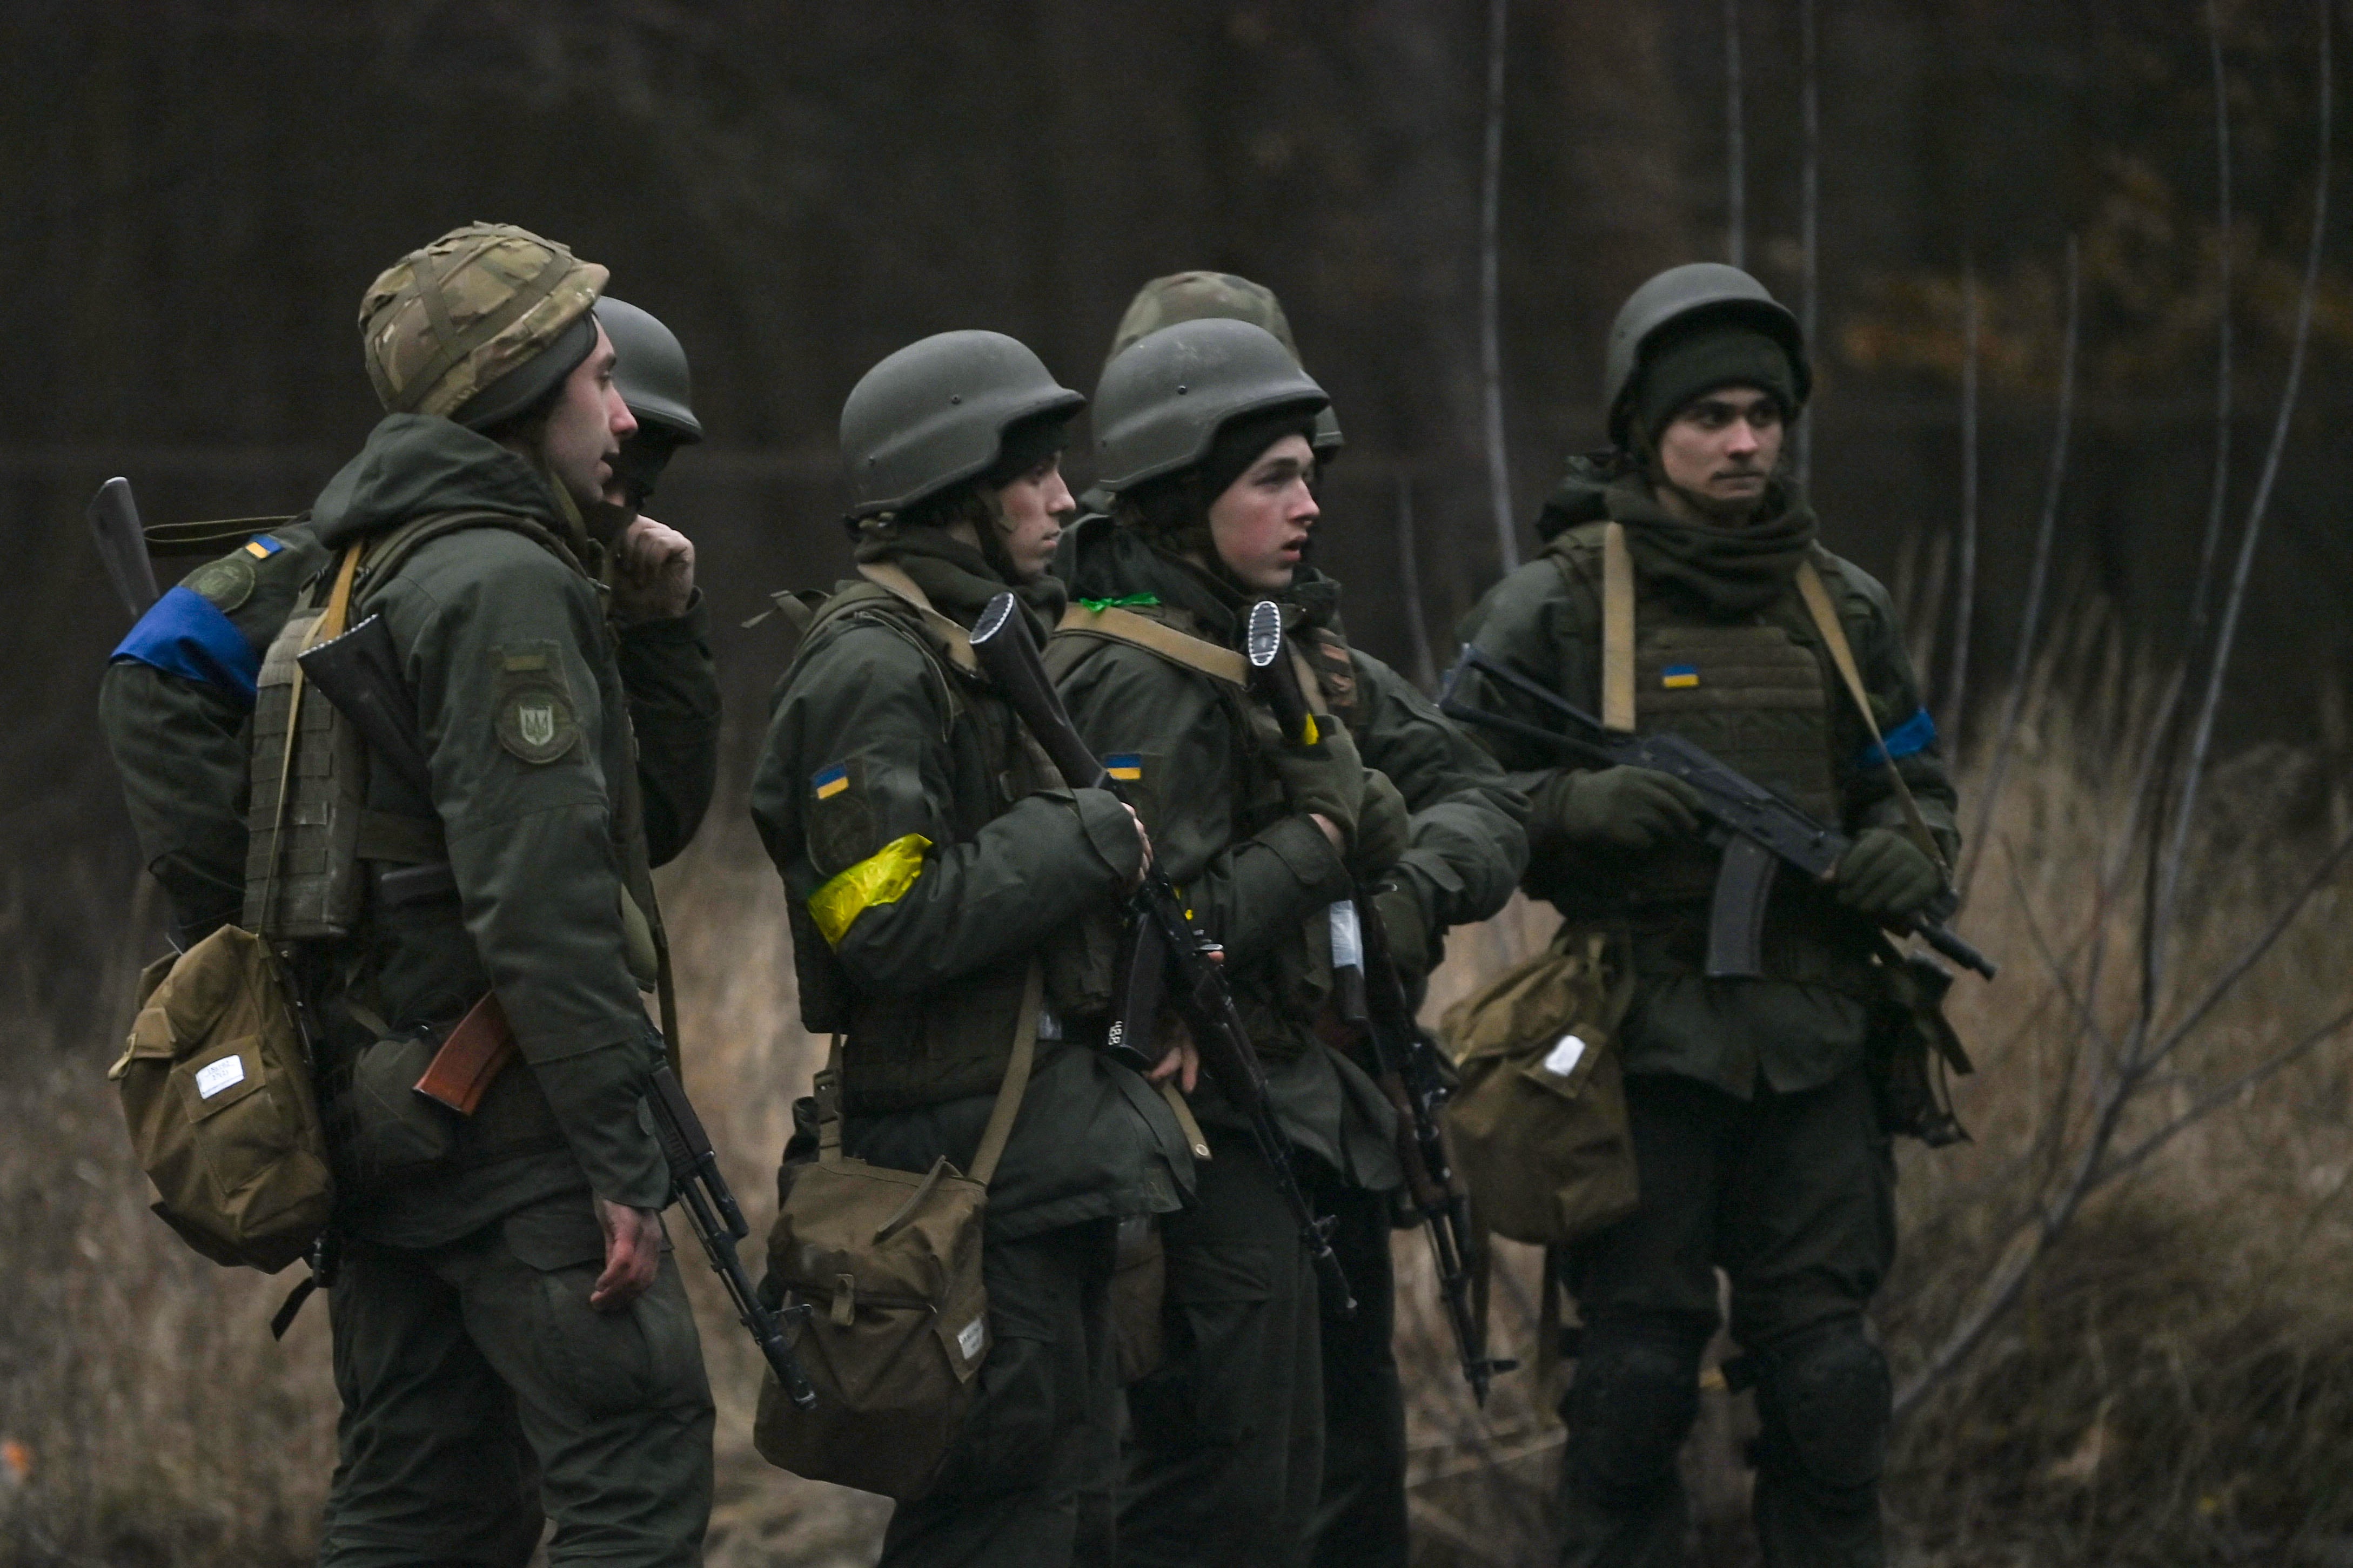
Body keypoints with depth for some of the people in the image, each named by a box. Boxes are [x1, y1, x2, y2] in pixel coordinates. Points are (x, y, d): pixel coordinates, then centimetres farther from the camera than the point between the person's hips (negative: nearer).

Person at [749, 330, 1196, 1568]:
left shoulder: (986, 639, 17)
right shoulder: (872, 666, -15)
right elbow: (891, 927, -24)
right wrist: (1087, 842, -17)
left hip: (1053, 1131, 10)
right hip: (973, 1150, -10)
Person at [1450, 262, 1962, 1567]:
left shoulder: (1844, 607, 11)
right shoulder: (1554, 606, -1)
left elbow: (1915, 781, 21)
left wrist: (1910, 851, -2)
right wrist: (1578, 807, -19)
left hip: (1812, 1051, 3)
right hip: (1642, 1051, -3)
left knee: (1825, 1383, 4)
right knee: (1636, 1378, 0)